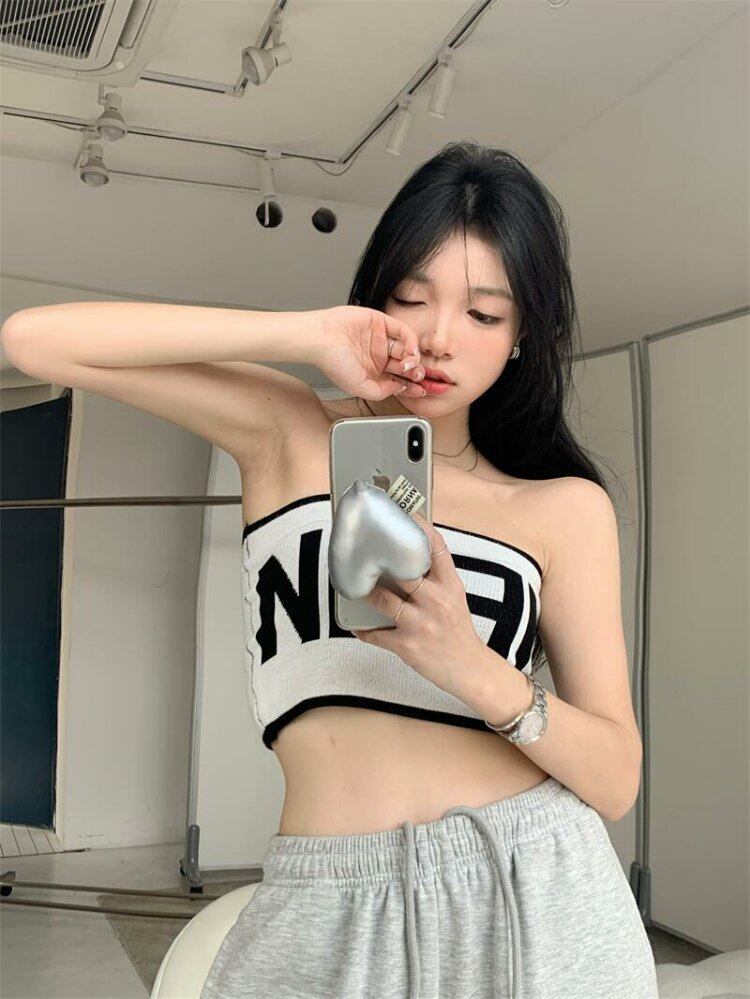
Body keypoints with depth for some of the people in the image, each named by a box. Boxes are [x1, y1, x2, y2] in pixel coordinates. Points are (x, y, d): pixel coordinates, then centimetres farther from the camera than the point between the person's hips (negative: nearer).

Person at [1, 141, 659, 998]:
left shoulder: (564, 506, 2)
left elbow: (616, 781, -1)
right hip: (326, 908, 0)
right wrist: (304, 336, -10)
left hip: (530, 895, 0)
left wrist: (478, 671, -21)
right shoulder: (290, 431, 3)